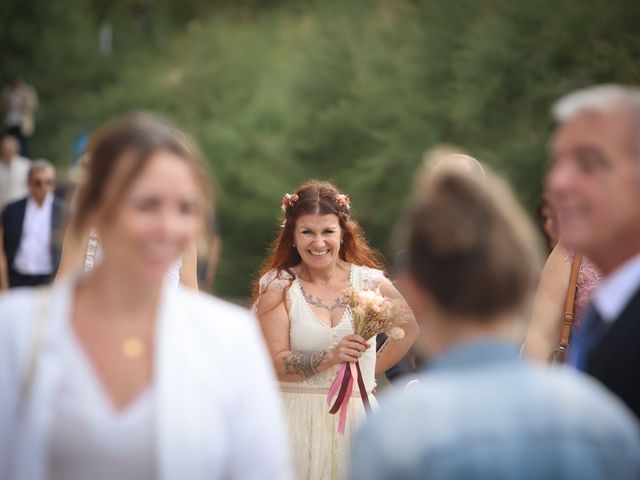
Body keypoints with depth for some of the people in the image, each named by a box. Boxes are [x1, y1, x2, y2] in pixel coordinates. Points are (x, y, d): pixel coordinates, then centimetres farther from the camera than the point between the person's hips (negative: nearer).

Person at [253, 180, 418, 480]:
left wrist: (374, 368, 10)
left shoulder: (370, 282, 0)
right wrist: (331, 357, -23)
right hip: (299, 419, -2)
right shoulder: (278, 286, -4)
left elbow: (413, 326, 16)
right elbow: (276, 363, -12)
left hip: (357, 417, 2)